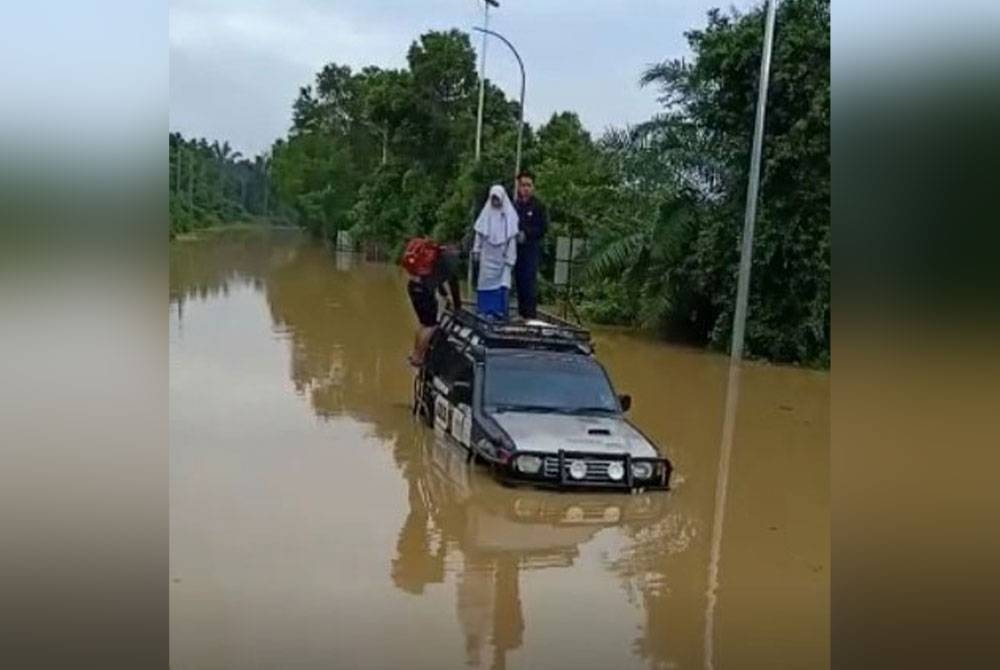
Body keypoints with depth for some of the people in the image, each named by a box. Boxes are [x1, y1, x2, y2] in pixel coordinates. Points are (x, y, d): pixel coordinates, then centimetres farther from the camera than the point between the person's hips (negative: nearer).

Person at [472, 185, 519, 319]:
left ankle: (499, 311, 0)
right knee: (486, 281, 2)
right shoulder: (486, 212, 4)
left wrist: (510, 258, -7)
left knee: (502, 282, -5)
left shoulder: (510, 214, -2)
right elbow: (479, 233, 8)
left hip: (502, 255, -2)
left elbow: (512, 237, -3)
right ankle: (485, 310, 7)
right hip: (488, 254, 2)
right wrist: (476, 250, 2)